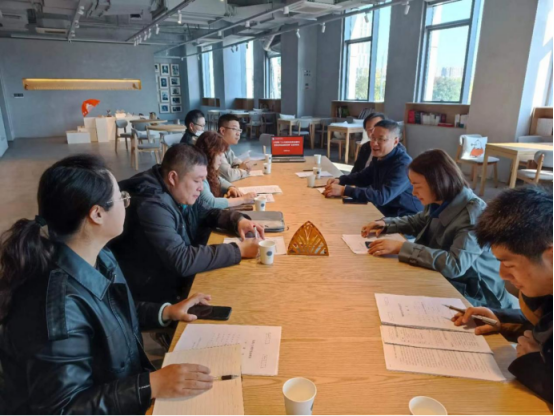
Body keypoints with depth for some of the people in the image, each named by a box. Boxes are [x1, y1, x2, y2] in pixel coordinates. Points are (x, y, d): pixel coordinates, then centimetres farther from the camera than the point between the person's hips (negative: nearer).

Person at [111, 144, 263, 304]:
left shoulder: (181, 194, -3)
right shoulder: (152, 206, -30)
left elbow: (209, 213, 13)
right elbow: (182, 261, -34)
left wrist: (238, 220, -9)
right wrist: (239, 250, -31)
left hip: (183, 275, 8)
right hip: (158, 293, -8)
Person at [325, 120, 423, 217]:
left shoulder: (403, 164, -25)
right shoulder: (379, 157, 2)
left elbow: (382, 196, -35)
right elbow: (363, 177, 18)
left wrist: (344, 190, -37)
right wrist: (340, 180, -2)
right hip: (384, 212, 8)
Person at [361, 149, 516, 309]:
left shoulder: (475, 214, -25)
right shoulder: (440, 204, -2)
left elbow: (455, 264, -36)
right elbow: (418, 222, 20)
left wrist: (401, 248, -35)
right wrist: (386, 224, 2)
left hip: (473, 296, -6)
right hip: (446, 282, 7)